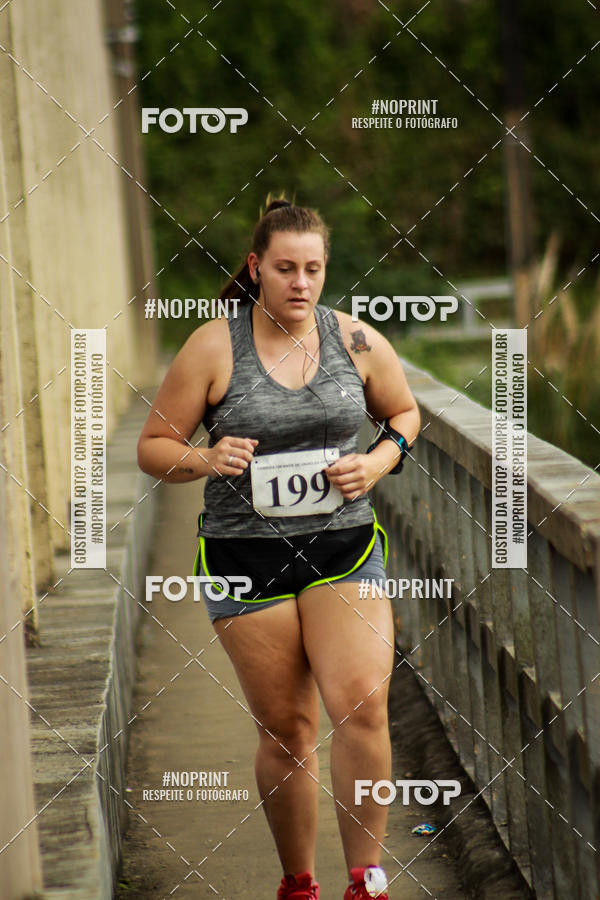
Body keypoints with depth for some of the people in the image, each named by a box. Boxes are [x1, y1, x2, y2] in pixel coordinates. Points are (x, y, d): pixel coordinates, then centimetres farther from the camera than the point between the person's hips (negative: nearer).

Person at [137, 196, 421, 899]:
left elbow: (404, 412, 19)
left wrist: (377, 463, -1)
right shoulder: (213, 347, -4)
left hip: (343, 545, 1)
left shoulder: (356, 340, 2)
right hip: (246, 555, -1)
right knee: (285, 729, 4)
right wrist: (204, 459, -19)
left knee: (362, 706, -17)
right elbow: (152, 447, 1)